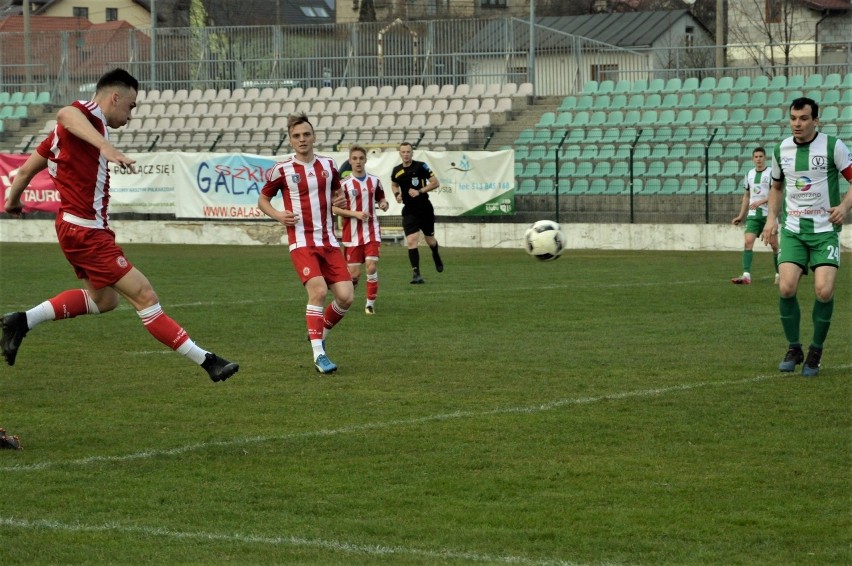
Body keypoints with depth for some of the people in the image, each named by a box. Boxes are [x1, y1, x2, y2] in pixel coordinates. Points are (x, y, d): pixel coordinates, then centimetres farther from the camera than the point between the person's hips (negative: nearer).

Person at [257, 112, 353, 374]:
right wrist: (278, 215, -11)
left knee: (345, 296, -5)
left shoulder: (328, 165, 8)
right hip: (301, 242, -4)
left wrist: (339, 200, 1)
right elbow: (262, 199, 9)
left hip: (328, 242, 4)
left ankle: (320, 335, 22)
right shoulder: (282, 170, -3)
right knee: (318, 291, -22)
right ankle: (318, 355, -14)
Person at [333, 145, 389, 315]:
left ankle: (370, 303, -2)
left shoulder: (374, 181, 6)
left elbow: (381, 198, 20)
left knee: (372, 266, -12)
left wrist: (384, 204, -4)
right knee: (354, 273, -1)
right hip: (352, 233, -2)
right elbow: (335, 208, -6)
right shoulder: (344, 184, -5)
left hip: (371, 232, 2)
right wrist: (356, 214, -16)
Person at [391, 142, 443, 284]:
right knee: (411, 241, -14)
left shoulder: (420, 166, -10)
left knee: (430, 240, 15)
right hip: (409, 212, 2)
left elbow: (435, 183, -10)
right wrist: (397, 194, 2)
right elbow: (394, 185, 23)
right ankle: (416, 274, -12)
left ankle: (436, 257, 49)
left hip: (425, 209, -2)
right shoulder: (397, 171, 2)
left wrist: (420, 191, -20)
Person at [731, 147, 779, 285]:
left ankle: (779, 274, 16)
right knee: (748, 241, -12)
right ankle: (746, 275, -20)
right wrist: (741, 216, 17)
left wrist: (761, 202, -22)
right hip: (753, 215, 4)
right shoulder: (749, 174, 13)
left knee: (774, 244, 2)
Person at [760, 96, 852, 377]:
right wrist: (772, 217, 9)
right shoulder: (781, 150, 6)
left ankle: (816, 351, 5)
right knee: (786, 288, -13)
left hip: (825, 230, -3)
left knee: (824, 291, -16)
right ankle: (793, 348, 7)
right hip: (793, 230, 3)